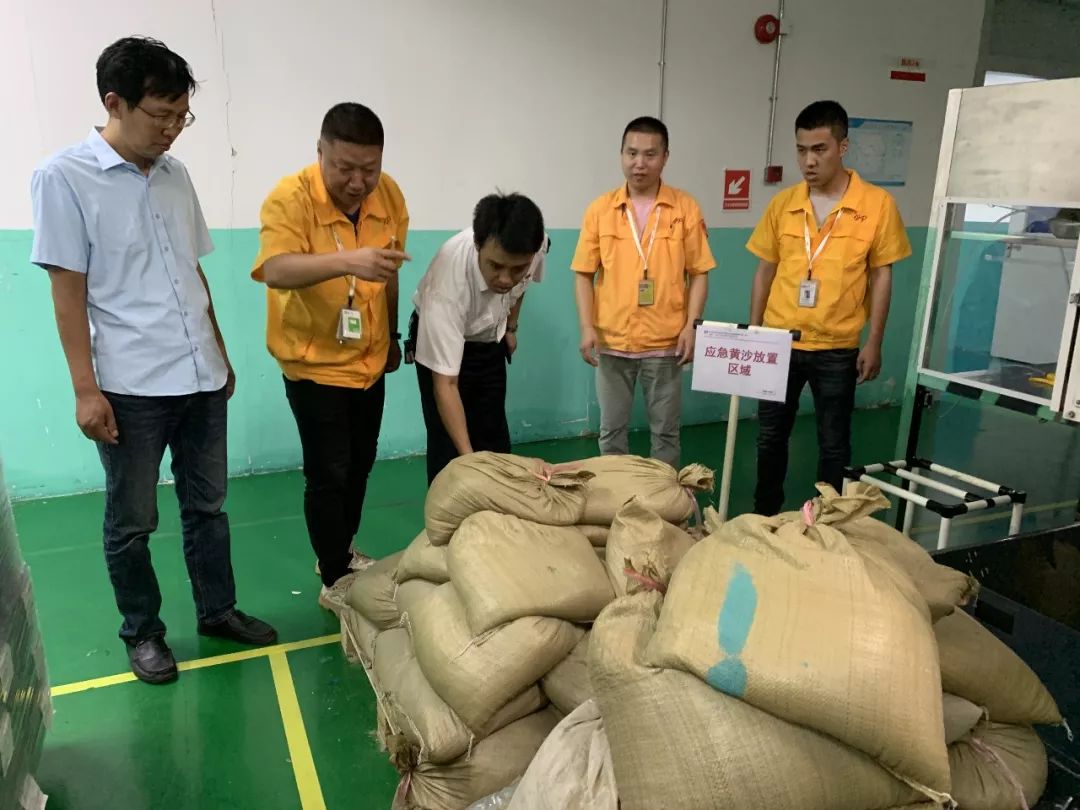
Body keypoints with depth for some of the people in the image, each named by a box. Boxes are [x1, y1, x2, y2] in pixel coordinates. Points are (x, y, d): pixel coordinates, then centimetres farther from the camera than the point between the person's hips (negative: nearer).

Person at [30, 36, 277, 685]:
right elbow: (68, 290, -9)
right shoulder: (65, 177, -7)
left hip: (201, 377, 5)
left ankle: (218, 610, 32)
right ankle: (142, 631, 28)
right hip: (130, 386, -5)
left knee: (207, 505, 16)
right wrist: (85, 389, -12)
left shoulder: (175, 174, 9)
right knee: (132, 522, 10)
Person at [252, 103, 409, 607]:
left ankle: (343, 551, 36)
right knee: (328, 473, -2)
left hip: (369, 359, 6)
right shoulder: (290, 197, -19)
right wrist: (347, 261, -50)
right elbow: (276, 270, -35)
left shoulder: (390, 195, -3)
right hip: (313, 362, -6)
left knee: (360, 464, 17)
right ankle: (334, 579, 15)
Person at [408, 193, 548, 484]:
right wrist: (469, 459, -42)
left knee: (495, 442, 6)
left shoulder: (538, 244, -28)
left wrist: (511, 327, 9)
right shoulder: (448, 279, -42)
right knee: (449, 449, -9)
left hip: (490, 340, 4)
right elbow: (445, 384, -37)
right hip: (440, 337, -4)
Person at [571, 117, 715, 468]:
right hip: (612, 342, 1)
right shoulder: (600, 209, 1)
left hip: (666, 343, -1)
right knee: (612, 429, 12)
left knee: (665, 430, 12)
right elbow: (584, 273, 2)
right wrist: (587, 327, -7)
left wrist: (691, 325, -9)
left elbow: (699, 273, 0)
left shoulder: (686, 208, -1)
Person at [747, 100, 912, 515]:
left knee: (833, 445, 9)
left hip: (837, 348, -2)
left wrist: (874, 344, -4)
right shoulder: (782, 203, 1)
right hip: (780, 343, 3)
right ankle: (764, 518, 29)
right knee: (770, 437, 12)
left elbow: (881, 275, -1)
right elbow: (765, 270, 8)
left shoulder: (877, 203, -5)